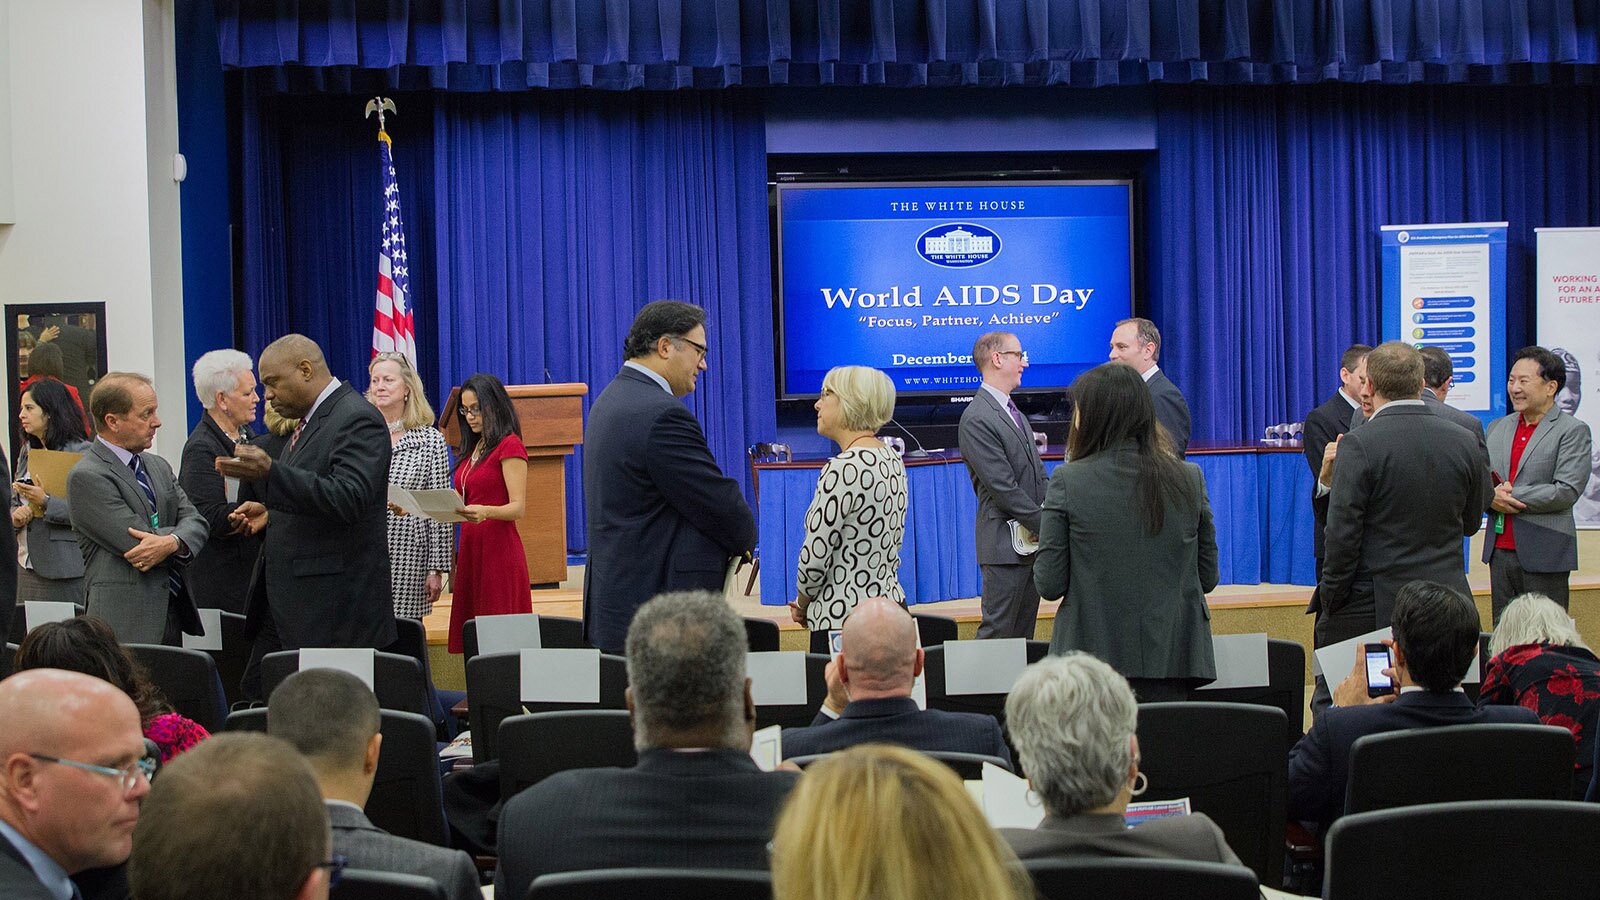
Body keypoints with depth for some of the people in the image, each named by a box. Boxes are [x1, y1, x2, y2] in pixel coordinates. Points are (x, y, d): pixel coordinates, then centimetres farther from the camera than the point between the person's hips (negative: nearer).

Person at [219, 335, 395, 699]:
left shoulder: (357, 420, -14)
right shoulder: (311, 419, 18)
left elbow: (347, 499, -27)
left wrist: (270, 472, -33)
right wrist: (271, 512, 12)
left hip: (333, 610, -10)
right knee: (257, 700, 8)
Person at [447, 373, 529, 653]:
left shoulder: (510, 446, -7)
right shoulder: (473, 449, 18)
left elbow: (518, 508, -15)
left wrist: (485, 512, -33)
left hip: (499, 550, -8)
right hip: (470, 547, 8)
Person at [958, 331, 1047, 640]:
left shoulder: (1014, 412, 18)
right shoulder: (977, 419, -14)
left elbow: (1038, 474, 18)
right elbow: (1003, 487, -18)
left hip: (1032, 541, 9)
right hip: (1006, 543, -9)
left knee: (1024, 633, 11)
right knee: (998, 632, -6)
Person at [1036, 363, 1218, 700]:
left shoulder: (1069, 482, -8)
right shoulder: (1189, 478, 1)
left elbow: (1049, 584, -7)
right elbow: (1208, 577, 8)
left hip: (1094, 656, -2)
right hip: (1170, 659, 3)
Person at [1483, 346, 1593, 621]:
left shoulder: (1574, 431, -4)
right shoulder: (1497, 428, 16)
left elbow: (1567, 491, -14)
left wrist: (1510, 496, -13)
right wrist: (1491, 497, -9)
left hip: (1545, 556, -5)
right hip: (1500, 552, 6)